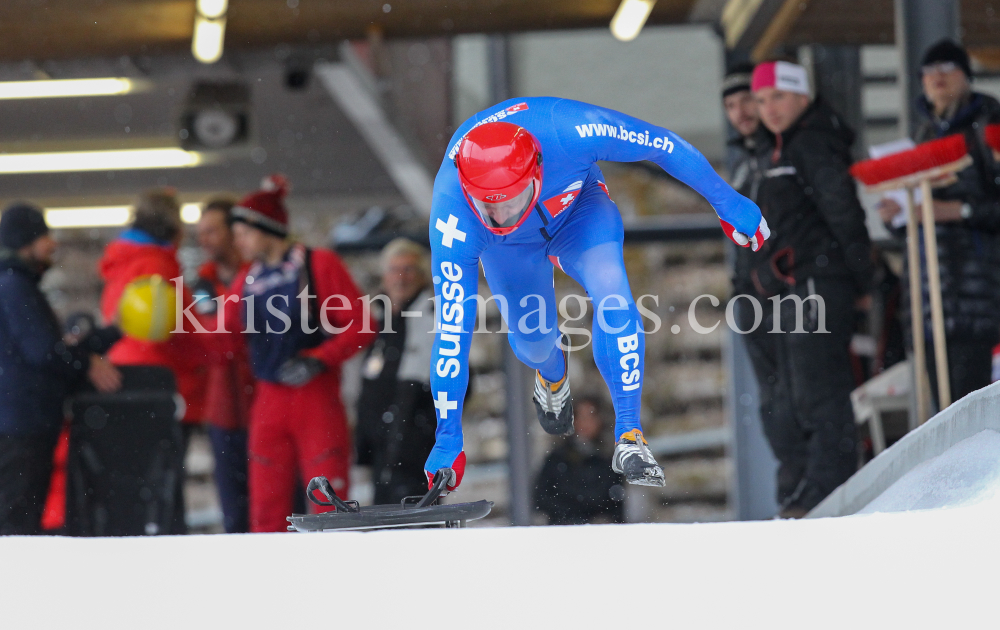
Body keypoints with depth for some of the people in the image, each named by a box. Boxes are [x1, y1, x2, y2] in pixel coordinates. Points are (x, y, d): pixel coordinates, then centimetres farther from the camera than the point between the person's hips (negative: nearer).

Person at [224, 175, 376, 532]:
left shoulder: (318, 265, -3)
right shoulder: (248, 281, 13)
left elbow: (361, 327, -7)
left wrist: (318, 359, -18)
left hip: (316, 400, -5)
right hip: (269, 405, 5)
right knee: (266, 511, 2)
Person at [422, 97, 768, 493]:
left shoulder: (568, 132, -43)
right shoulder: (452, 212, -41)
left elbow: (660, 144, -25)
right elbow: (452, 327, -36)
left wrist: (727, 203, -13)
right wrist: (448, 438, -34)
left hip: (578, 207, -1)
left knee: (611, 292, -26)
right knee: (531, 344, 3)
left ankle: (629, 435, -20)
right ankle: (552, 372, 43)